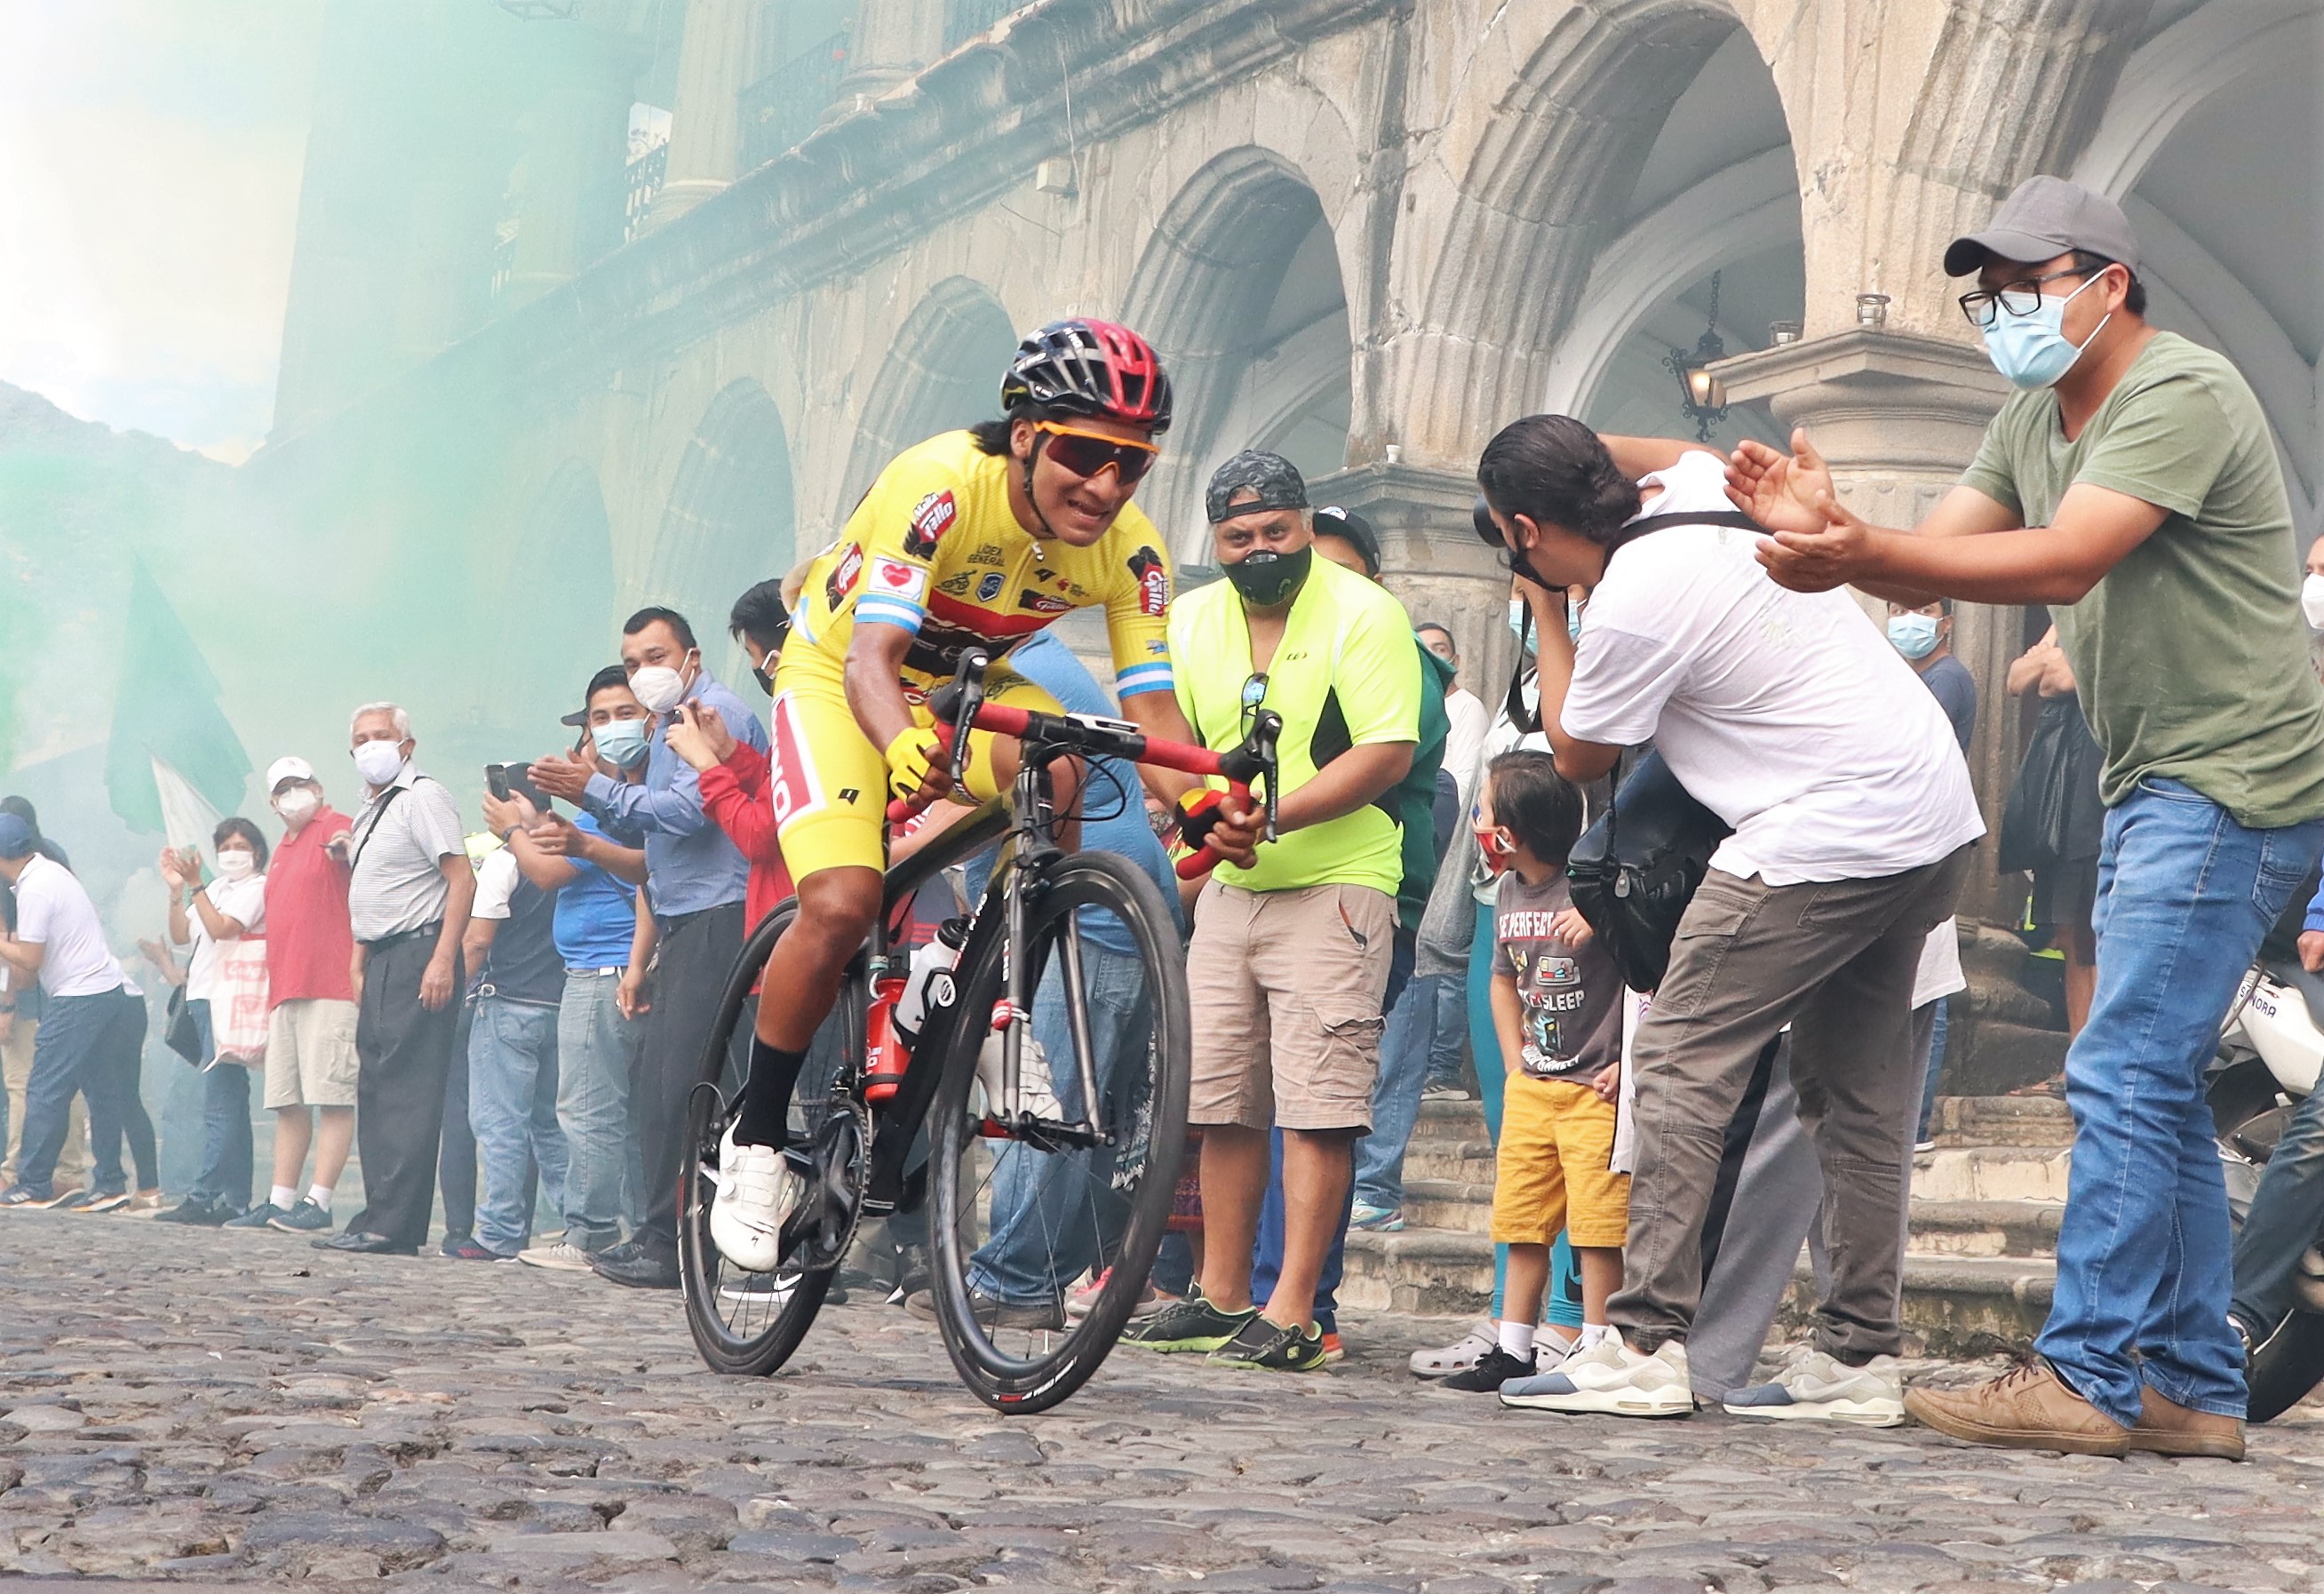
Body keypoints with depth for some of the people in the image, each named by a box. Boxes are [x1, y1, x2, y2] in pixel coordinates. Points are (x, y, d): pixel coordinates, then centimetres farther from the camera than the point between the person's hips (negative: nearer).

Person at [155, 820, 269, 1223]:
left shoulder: (258, 887, -4)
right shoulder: (216, 888, 21)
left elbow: (221, 929, -15)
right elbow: (180, 935, 17)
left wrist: (195, 885, -13)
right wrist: (176, 890, 6)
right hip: (202, 998, 9)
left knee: (220, 1103, -13)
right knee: (229, 1101, 8)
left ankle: (206, 1196, -16)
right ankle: (235, 1198, 9)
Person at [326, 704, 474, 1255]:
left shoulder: (422, 797, -9)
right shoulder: (368, 812, 20)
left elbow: (462, 879, -17)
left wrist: (443, 961, -24)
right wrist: (358, 962, 20)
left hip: (418, 957, -10)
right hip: (381, 962, 10)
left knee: (407, 1091, -12)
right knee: (375, 1093, 8)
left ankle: (391, 1226, -14)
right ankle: (379, 1218, 10)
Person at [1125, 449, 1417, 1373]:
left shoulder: (1363, 614, -10)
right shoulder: (1191, 621, 9)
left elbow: (1386, 754, -17)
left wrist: (1268, 817, -23)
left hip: (1334, 889, -6)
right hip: (1227, 888, 6)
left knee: (1317, 1106, -10)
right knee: (1221, 1101, 8)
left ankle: (1292, 1315, -8)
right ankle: (1222, 1298, 18)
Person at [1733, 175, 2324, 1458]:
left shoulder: (2181, 395, -16)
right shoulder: (2035, 418, 15)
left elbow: (2060, 565, -28)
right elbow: (1933, 558, 6)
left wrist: (1861, 555, -36)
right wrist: (1825, 529, -15)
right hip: (2149, 784, 10)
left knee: (2124, 1076, -14)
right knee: (2156, 1089, 10)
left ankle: (2088, 1377, -12)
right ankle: (2194, 1387, 14)